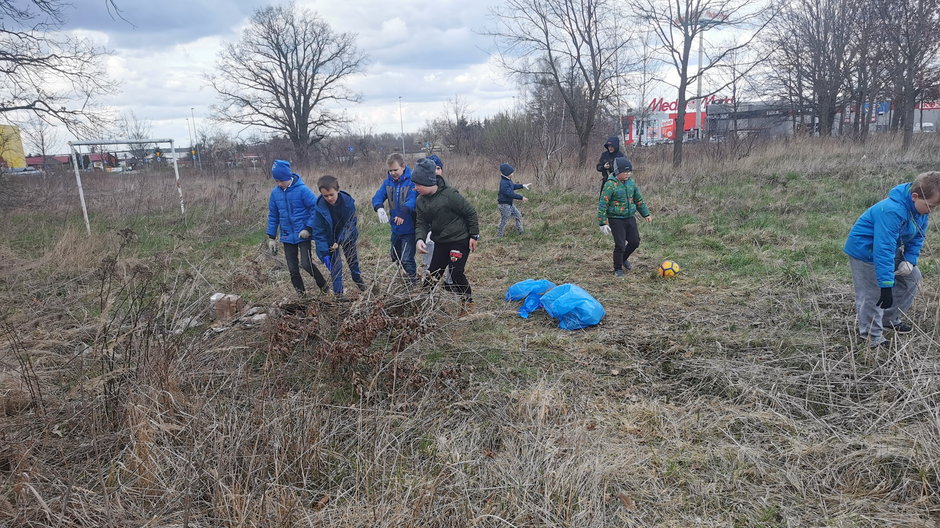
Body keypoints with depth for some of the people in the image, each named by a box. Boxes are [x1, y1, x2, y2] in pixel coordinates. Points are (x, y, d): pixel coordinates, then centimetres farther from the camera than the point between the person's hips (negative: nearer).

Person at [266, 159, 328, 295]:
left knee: (306, 263, -12)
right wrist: (271, 237, 8)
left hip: (303, 235, -5)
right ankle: (301, 293, 21)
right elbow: (273, 216, 9)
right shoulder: (275, 192, 1)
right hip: (287, 237, 5)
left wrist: (309, 229, -16)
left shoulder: (302, 190, -14)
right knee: (292, 269, 8)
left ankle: (323, 285, 12)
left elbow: (315, 208, -10)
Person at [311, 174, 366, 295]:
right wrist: (324, 253, -30)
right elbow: (319, 233, -22)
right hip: (330, 239, -1)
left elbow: (350, 224, -19)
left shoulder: (348, 201, -25)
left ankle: (357, 278, 47)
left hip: (347, 236, 1)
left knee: (352, 257, 20)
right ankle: (338, 292, 4)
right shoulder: (319, 207, -26)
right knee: (335, 264, -6)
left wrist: (339, 242, -27)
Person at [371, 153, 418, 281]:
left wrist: (403, 212, -49)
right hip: (395, 227, 7)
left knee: (406, 260, -5)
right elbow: (377, 197, -7)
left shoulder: (412, 181, -17)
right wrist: (379, 208, -30)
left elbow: (413, 200, -31)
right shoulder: (388, 181, 2)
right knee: (394, 256, 22)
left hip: (409, 228, -7)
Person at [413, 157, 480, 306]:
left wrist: (474, 236, -11)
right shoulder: (421, 200, -1)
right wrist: (420, 238, -21)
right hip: (440, 242, 7)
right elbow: (422, 223, 0)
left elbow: (470, 212, -15)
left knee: (456, 272, -8)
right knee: (433, 272, 9)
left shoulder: (449, 194, -22)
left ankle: (468, 297, 14)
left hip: (460, 240, -7)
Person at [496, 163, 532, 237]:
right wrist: (521, 197, -25)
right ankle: (499, 235, 13)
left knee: (518, 215, 16)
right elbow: (510, 193, -30)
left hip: (509, 204, 11)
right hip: (504, 204, -11)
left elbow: (513, 186, 26)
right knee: (504, 220, 0)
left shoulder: (508, 180, 6)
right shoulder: (504, 183, -26)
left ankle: (521, 232, 25)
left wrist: (522, 186, 21)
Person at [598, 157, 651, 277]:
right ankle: (618, 269, 15)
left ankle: (623, 258, 38)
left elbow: (639, 199, 17)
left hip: (630, 217, 6)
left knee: (635, 242, 11)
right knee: (620, 245, -5)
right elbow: (602, 204, -15)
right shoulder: (610, 185, -16)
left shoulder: (631, 182, 4)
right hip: (616, 219, -6)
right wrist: (603, 223, -18)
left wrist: (646, 214, 16)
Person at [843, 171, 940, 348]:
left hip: (892, 248, 9)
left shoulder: (920, 207, -8)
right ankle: (872, 336, 8)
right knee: (872, 294, -8)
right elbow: (883, 250, -37)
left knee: (912, 277, 13)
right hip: (865, 250, -9)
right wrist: (886, 285, -36)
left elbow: (918, 236, 7)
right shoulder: (892, 211, -36)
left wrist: (910, 260, -9)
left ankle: (890, 319, 27)